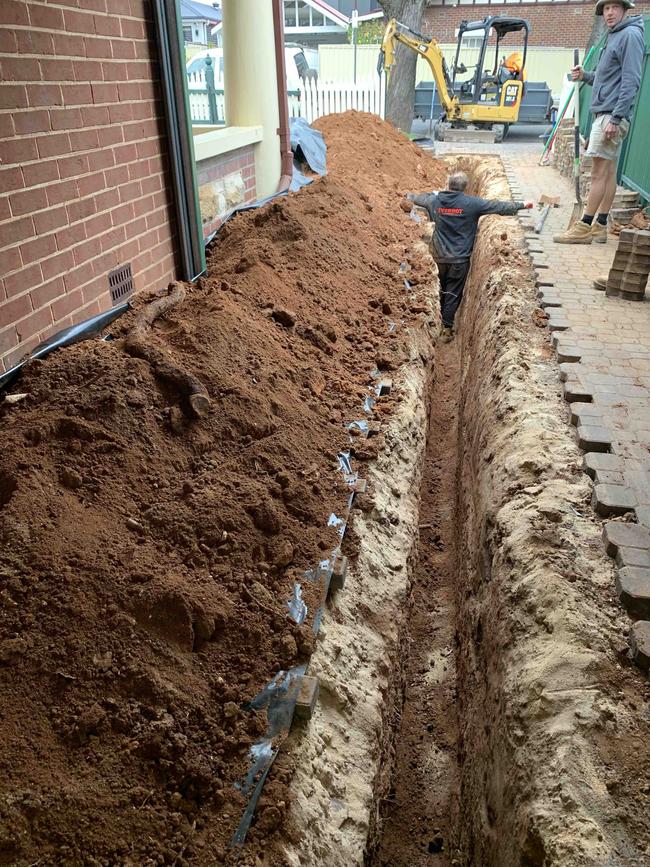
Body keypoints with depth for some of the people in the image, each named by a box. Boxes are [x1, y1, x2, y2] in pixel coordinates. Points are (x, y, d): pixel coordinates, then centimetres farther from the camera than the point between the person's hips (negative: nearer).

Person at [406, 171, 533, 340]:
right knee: (454, 293, 4)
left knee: (444, 288, 21)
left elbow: (418, 199, 21)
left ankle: (444, 318, 33)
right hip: (459, 257, -4)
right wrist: (522, 205, 6)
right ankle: (447, 327, 6)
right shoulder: (472, 203, -12)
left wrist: (409, 195, 43)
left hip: (440, 255, 4)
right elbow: (498, 206, -5)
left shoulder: (435, 200, -1)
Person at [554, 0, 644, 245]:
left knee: (599, 172, -10)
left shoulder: (630, 35, -8)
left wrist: (615, 118, -22)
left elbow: (631, 80, -17)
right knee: (608, 172, 8)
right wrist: (585, 76, 10)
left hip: (612, 115, -10)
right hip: (604, 114, 10)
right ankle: (599, 227, 11)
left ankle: (585, 227, -10)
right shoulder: (614, 37, 20)